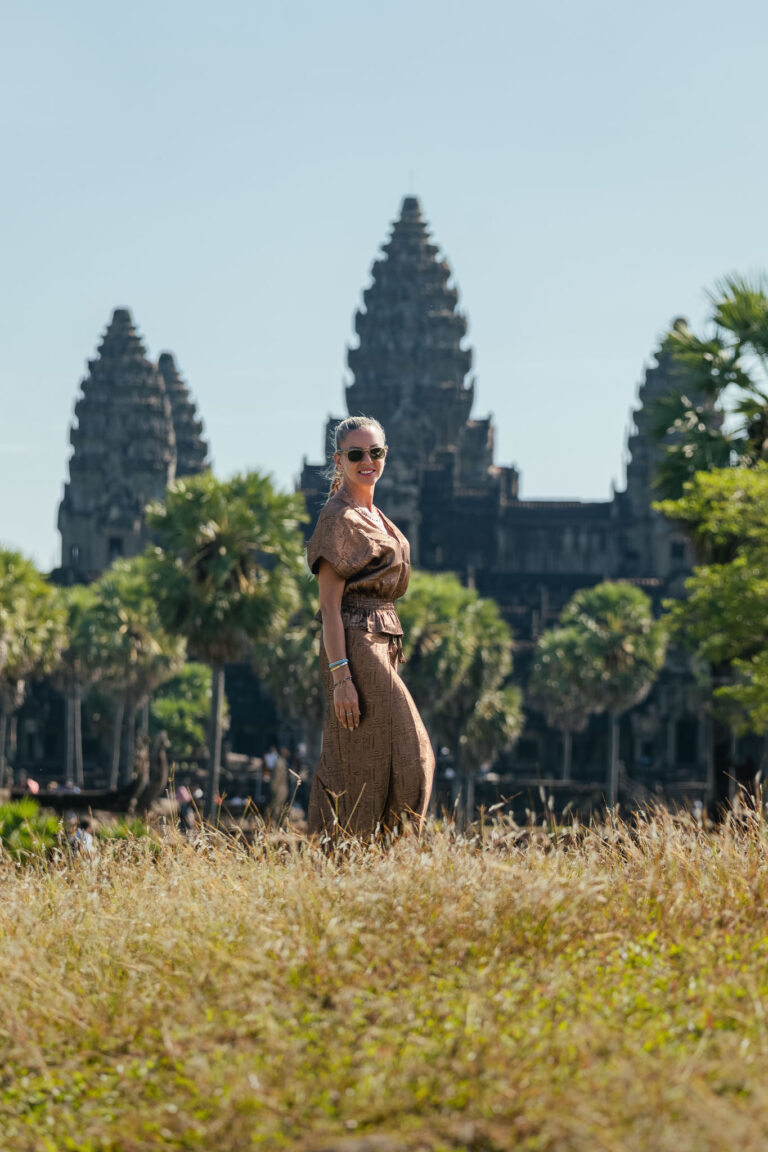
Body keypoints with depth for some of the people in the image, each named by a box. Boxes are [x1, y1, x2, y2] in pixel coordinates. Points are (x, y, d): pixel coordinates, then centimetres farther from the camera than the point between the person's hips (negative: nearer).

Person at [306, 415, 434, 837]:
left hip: (381, 644, 9)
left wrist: (391, 653, 20)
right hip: (354, 645, -9)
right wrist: (341, 676, -22)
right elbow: (329, 604, -16)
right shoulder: (338, 518, -11)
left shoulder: (373, 516, 17)